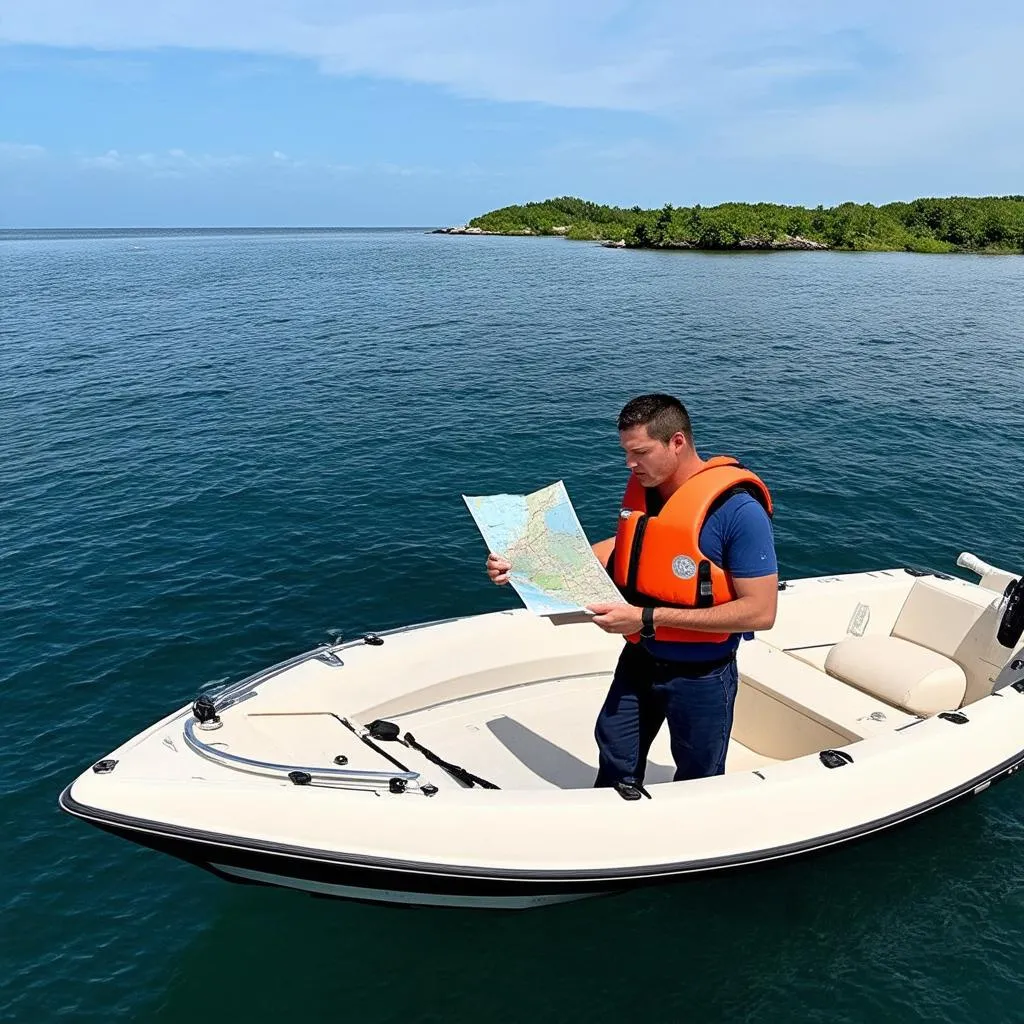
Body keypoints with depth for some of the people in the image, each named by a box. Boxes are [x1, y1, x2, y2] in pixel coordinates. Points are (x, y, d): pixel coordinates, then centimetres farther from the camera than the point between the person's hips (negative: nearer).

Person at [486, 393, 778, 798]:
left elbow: (760, 612, -26)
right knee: (616, 767, 24)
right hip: (639, 661, 6)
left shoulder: (737, 508, -26)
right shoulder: (643, 487, -4)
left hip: (701, 677, -6)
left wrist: (648, 618, -28)